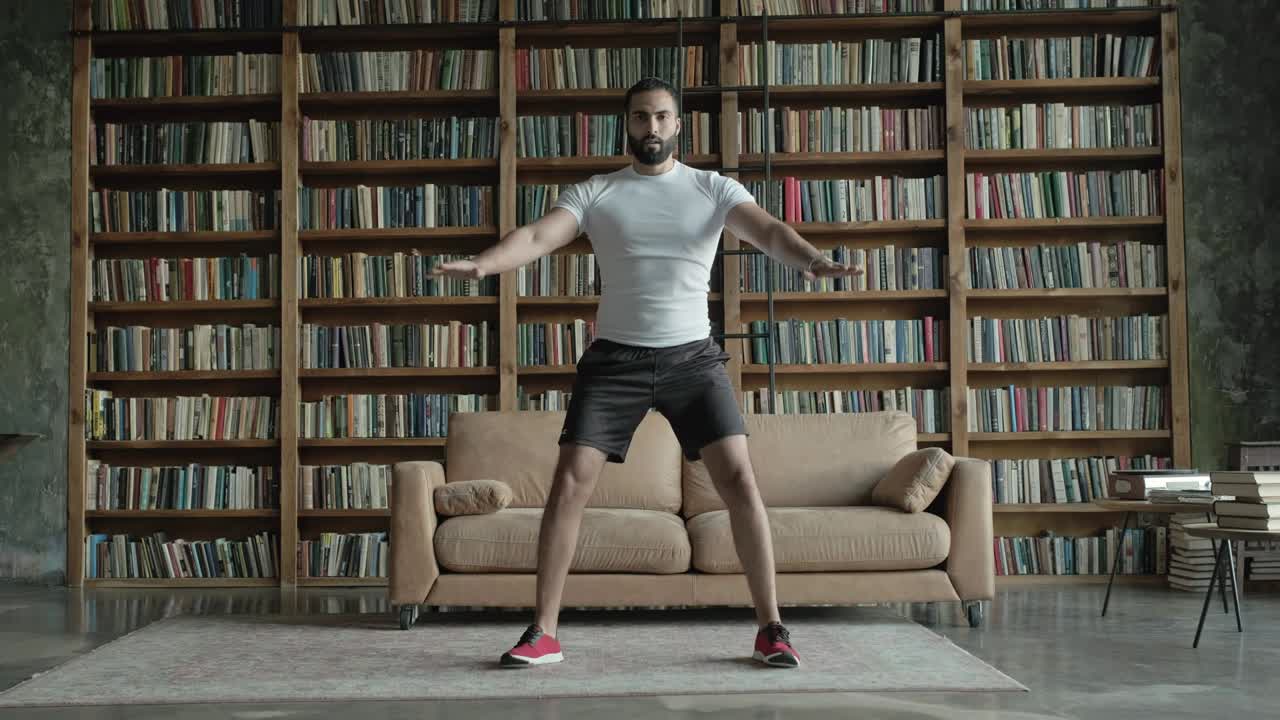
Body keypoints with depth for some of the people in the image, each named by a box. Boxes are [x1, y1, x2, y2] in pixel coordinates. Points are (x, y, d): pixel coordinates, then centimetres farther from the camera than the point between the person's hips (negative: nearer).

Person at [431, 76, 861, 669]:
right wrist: (482, 263, -32)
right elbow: (538, 235, -11)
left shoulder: (714, 189, 4)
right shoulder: (593, 193, 4)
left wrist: (813, 259, -35)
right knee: (569, 485, -7)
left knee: (739, 479, -10)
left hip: (693, 356, 0)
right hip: (615, 358, 0)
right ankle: (543, 633, 4)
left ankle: (770, 627, 3)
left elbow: (768, 229, -12)